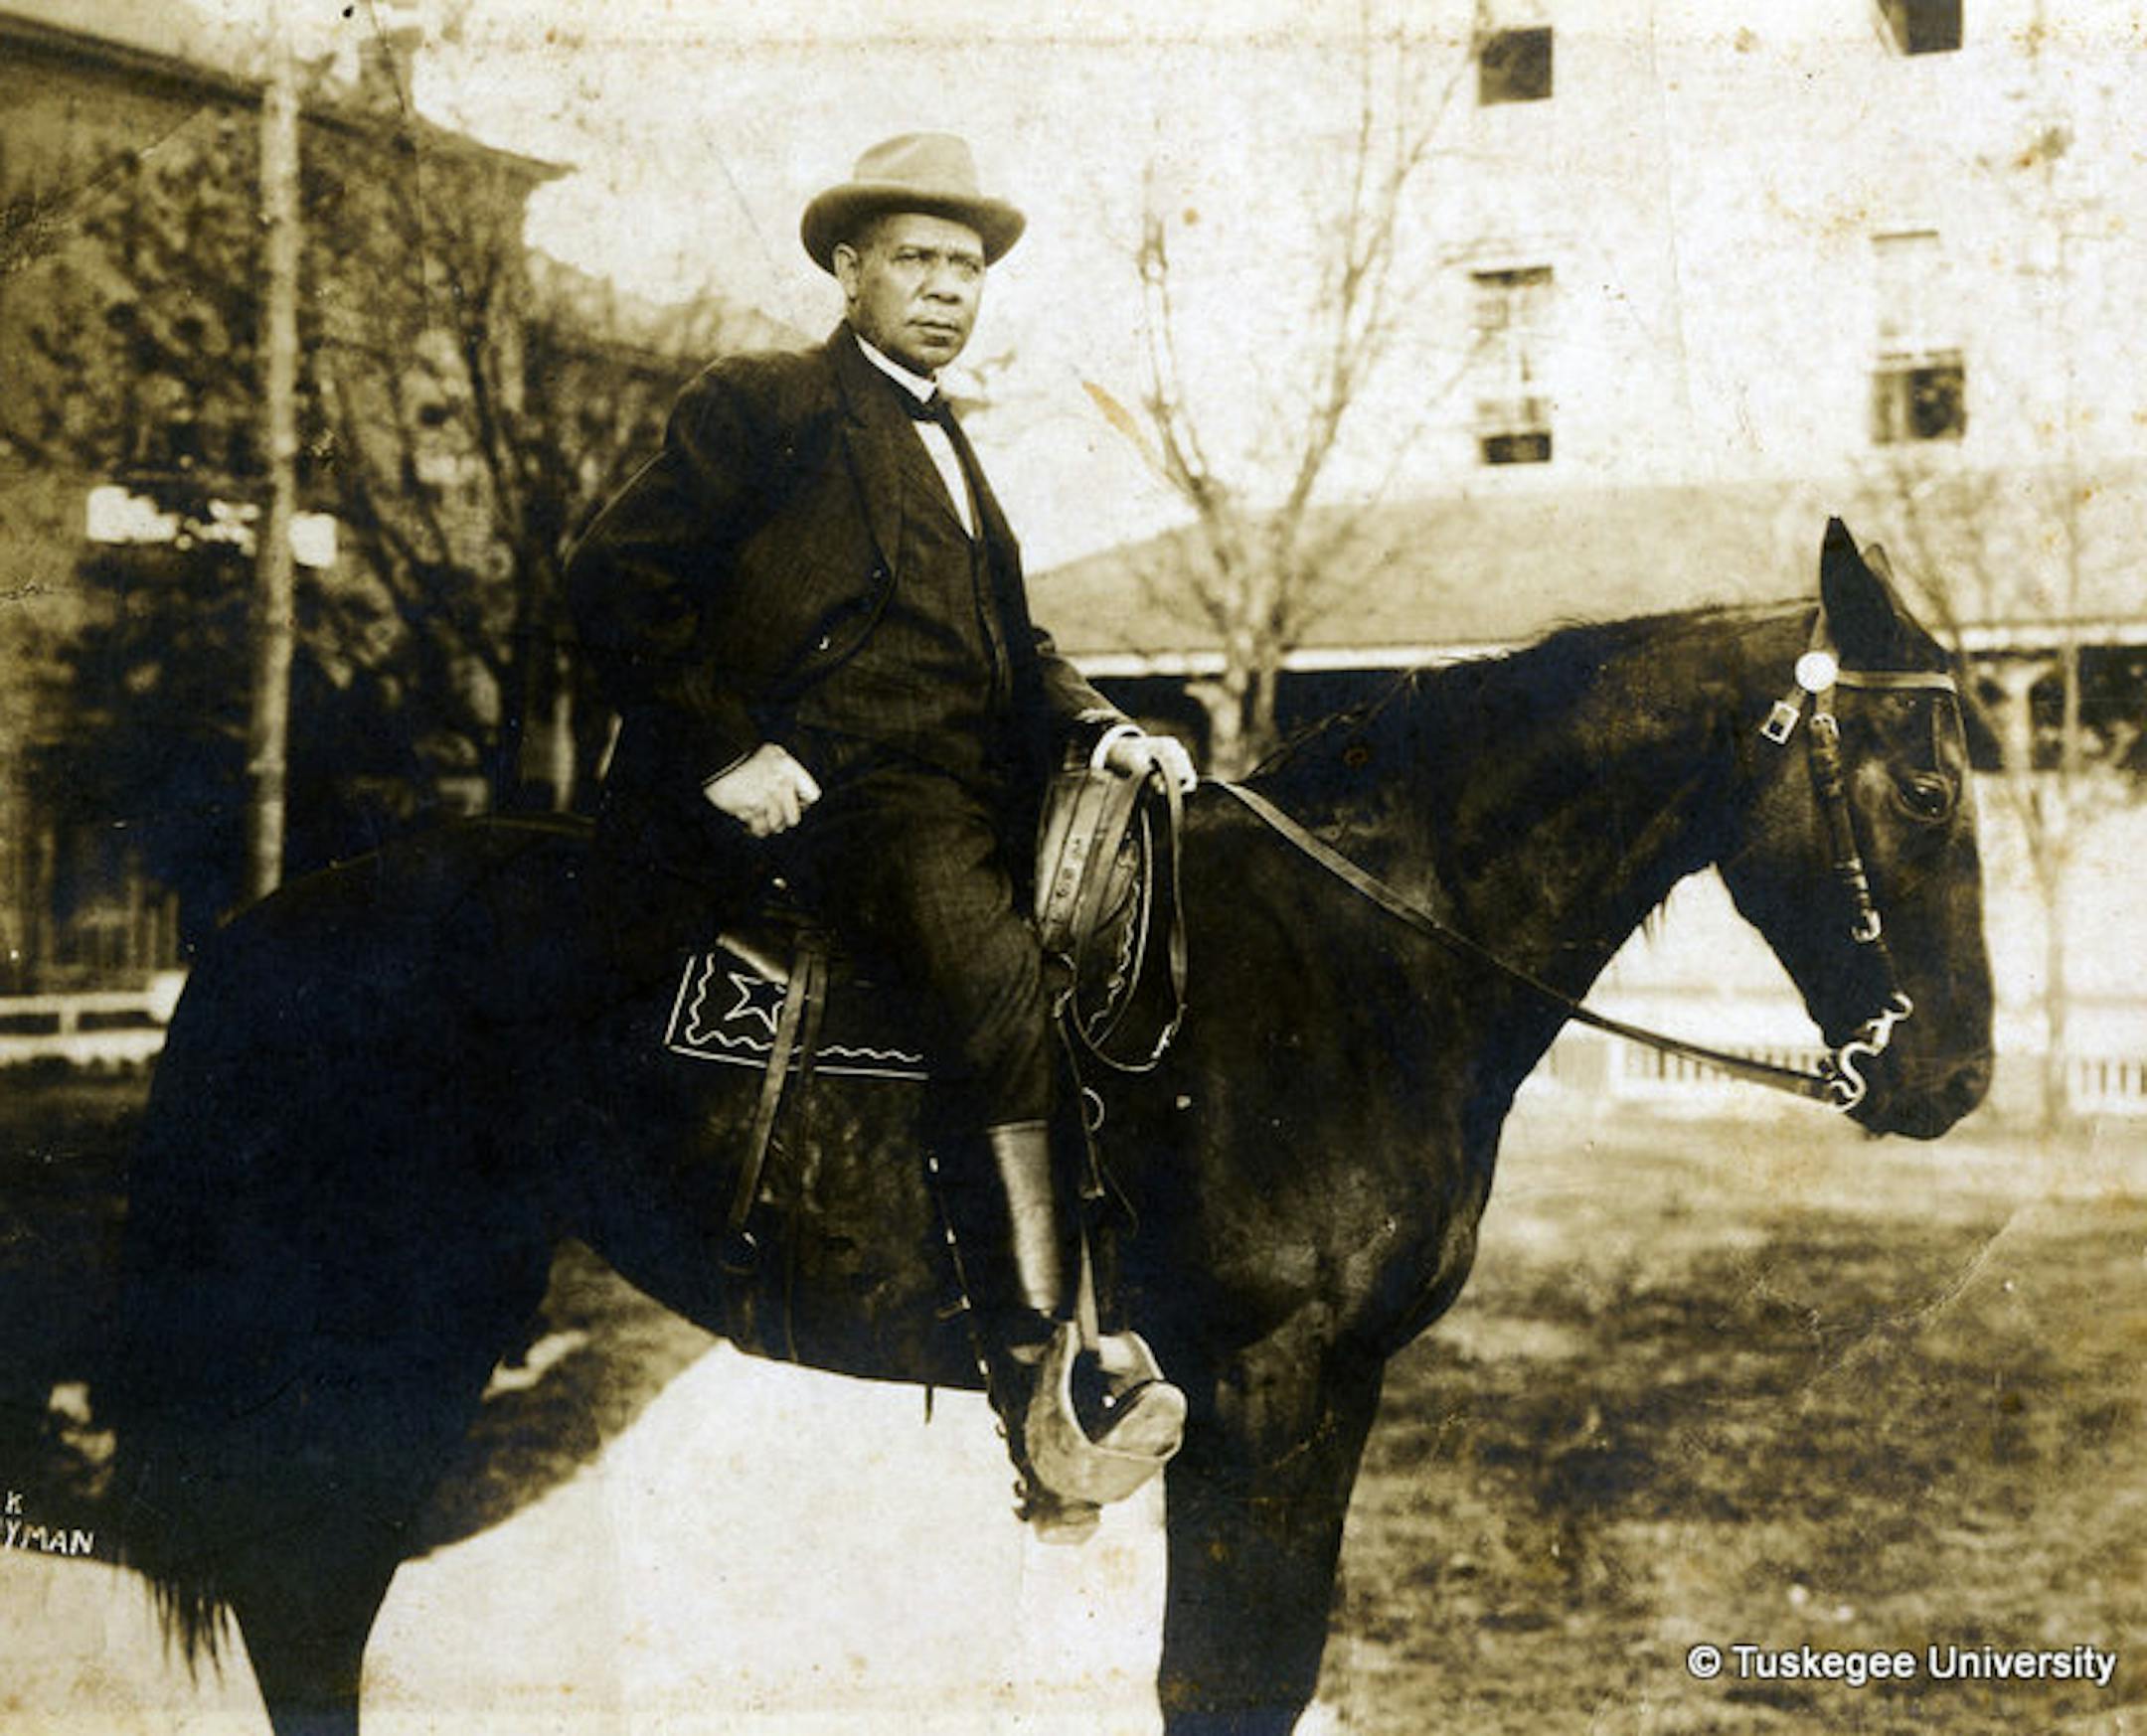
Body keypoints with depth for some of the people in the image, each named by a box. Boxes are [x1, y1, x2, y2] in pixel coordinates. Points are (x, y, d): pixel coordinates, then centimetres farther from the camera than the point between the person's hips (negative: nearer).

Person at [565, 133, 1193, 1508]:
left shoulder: (950, 452, 28)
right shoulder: (767, 408, 5)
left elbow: (1017, 644, 28)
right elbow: (619, 582, -3)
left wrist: (1103, 730, 7)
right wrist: (724, 753, -10)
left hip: (970, 799, 8)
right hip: (834, 790, -8)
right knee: (998, 966, -31)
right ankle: (1043, 1358, -32)